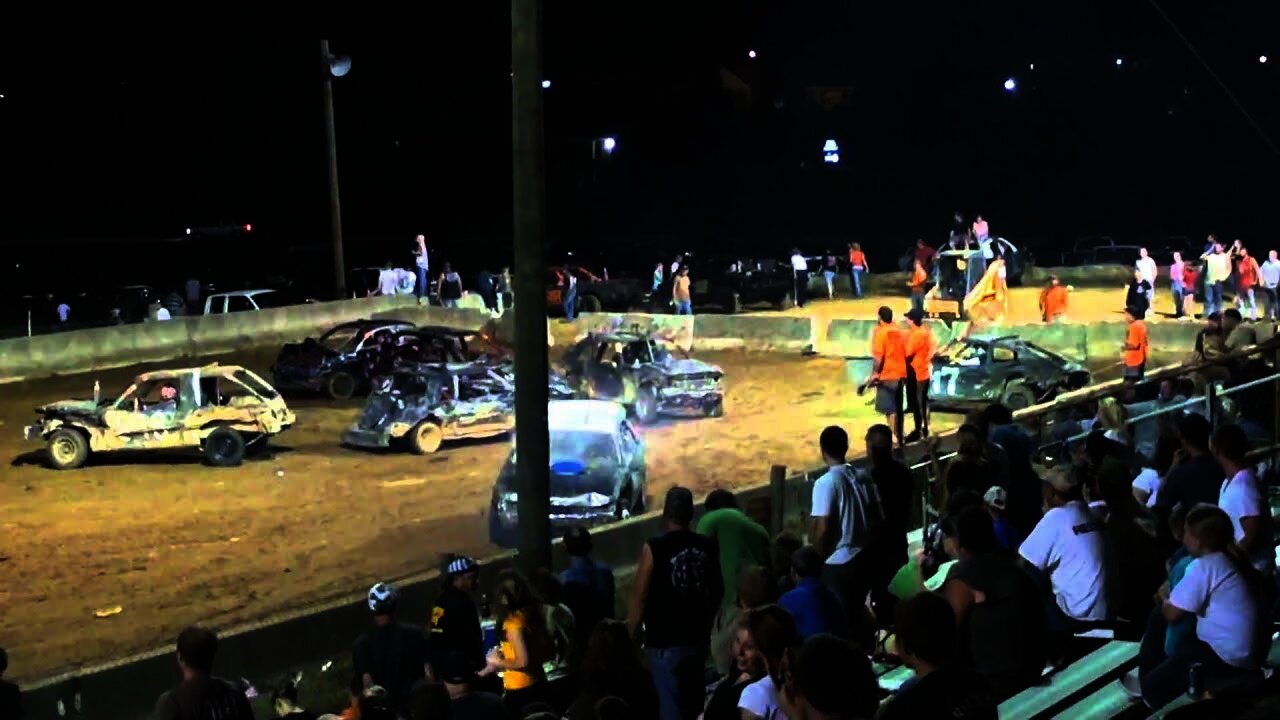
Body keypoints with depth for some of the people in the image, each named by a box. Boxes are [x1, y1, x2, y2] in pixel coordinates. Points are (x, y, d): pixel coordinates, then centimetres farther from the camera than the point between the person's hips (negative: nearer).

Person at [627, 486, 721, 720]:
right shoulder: (707, 547, -1)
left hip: (665, 642, -5)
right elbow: (717, 591, 10)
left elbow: (640, 598, -12)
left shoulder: (654, 548, -14)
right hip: (698, 639, 5)